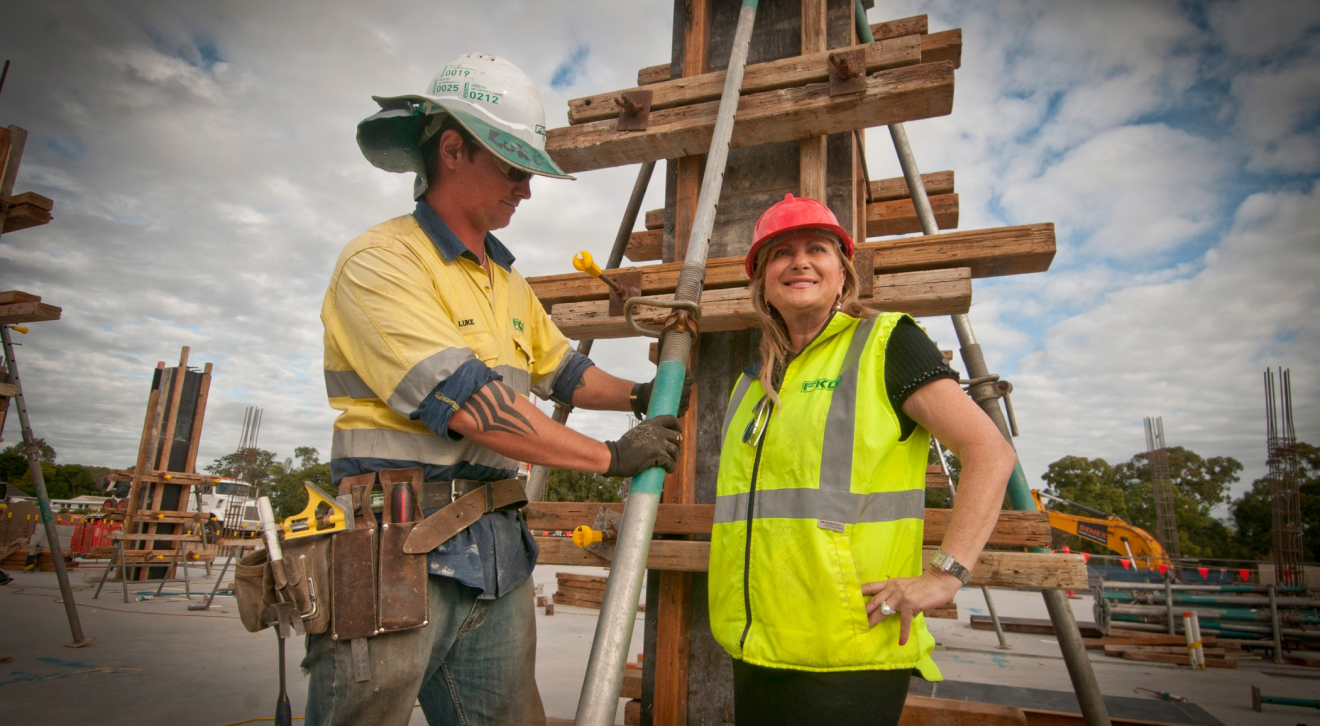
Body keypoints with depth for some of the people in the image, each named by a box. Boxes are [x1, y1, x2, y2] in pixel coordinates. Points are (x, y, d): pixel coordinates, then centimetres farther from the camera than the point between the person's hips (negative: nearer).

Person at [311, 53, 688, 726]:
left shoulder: (509, 284, 16)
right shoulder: (380, 260, -11)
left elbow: (563, 371, 27)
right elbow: (467, 403, -21)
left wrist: (637, 395, 10)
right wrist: (612, 455, -14)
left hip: (496, 548, 8)